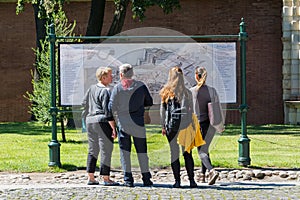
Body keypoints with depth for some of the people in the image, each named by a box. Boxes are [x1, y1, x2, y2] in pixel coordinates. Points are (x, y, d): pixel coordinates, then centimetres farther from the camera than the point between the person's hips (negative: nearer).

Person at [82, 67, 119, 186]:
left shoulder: (91, 89, 12)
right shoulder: (105, 91, -12)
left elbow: (84, 104, 18)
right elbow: (107, 111, -15)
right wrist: (113, 128, -14)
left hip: (90, 122, 8)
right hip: (102, 122, -8)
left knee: (92, 150, 13)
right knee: (106, 150, -3)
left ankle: (91, 178, 13)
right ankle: (106, 178, -3)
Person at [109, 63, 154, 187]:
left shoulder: (117, 87, -5)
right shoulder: (141, 86, 0)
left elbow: (112, 107, -6)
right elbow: (149, 102, 7)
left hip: (123, 122, -1)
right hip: (138, 123, 1)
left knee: (125, 151, 5)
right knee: (141, 150, 9)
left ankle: (128, 179, 2)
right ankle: (146, 179, 10)